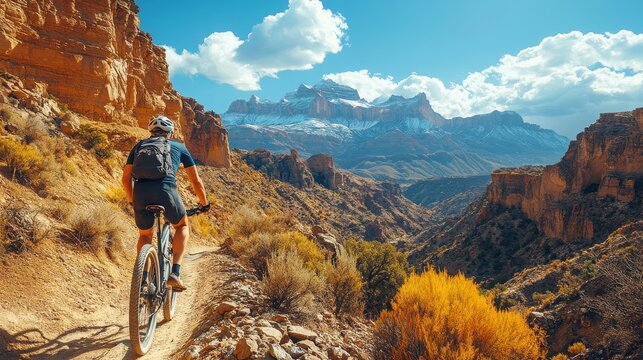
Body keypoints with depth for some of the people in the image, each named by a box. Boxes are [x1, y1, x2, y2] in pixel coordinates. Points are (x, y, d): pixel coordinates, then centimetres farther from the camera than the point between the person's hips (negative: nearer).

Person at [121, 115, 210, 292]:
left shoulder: (139, 146, 29)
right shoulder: (178, 146, 25)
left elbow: (126, 178, 27)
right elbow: (196, 180, 25)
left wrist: (132, 201, 43)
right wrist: (204, 203, 38)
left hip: (140, 193, 3)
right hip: (166, 190, -2)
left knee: (145, 234, 28)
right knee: (182, 226, 25)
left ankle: (143, 278, 16)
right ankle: (175, 273, 10)